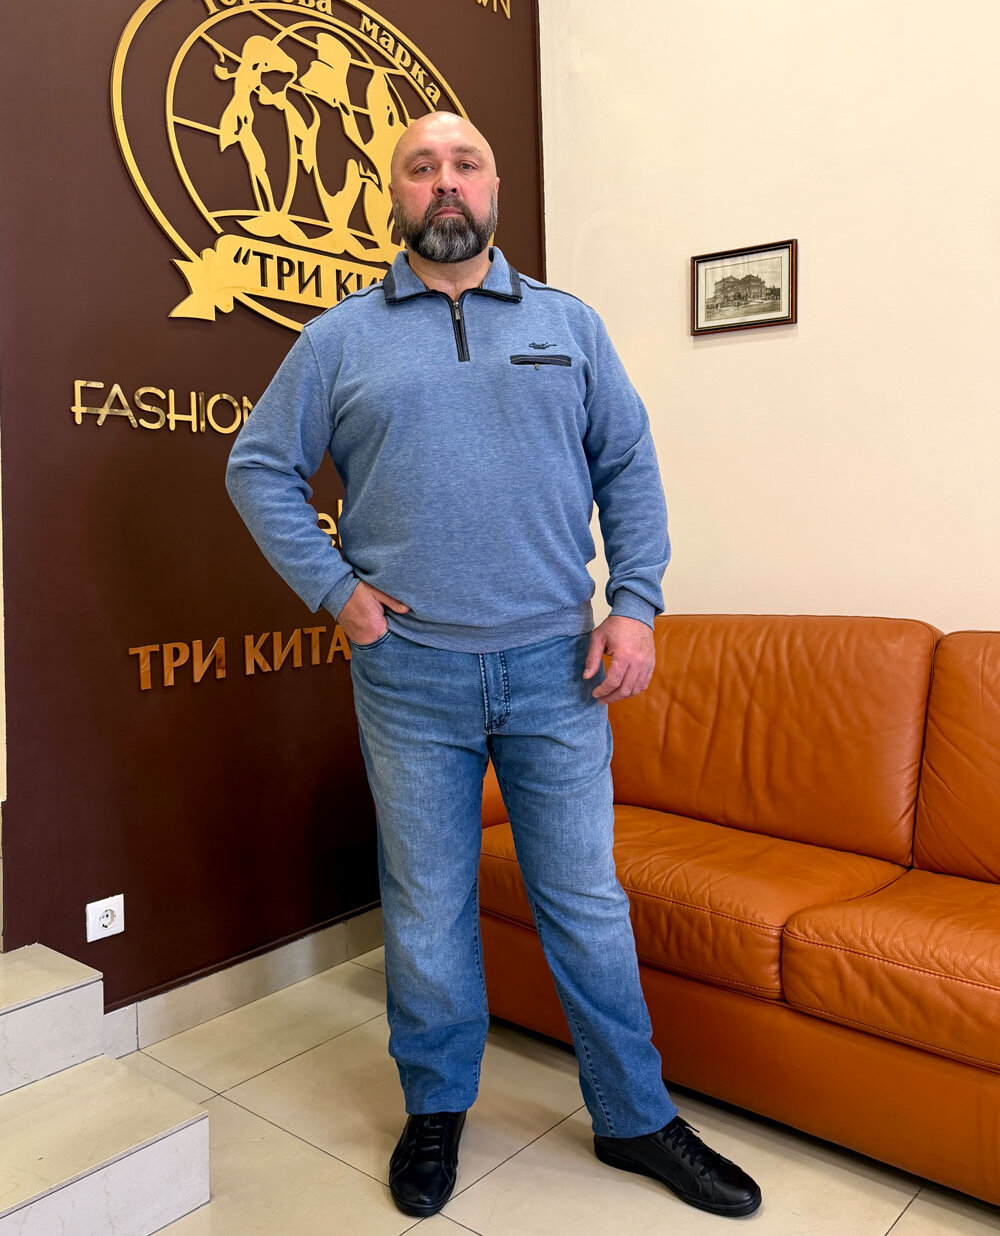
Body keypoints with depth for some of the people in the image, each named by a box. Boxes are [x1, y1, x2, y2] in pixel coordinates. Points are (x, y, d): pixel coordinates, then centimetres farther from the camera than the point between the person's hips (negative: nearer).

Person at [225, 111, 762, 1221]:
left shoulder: (570, 326, 10)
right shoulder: (339, 340, 6)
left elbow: (628, 467, 9)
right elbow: (258, 469, 8)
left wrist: (635, 600, -2)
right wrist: (332, 588, -2)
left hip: (557, 669, 1)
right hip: (410, 676, 0)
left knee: (588, 903, 10)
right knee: (426, 912, 12)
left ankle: (635, 1119, 30)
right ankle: (436, 1110, 35)